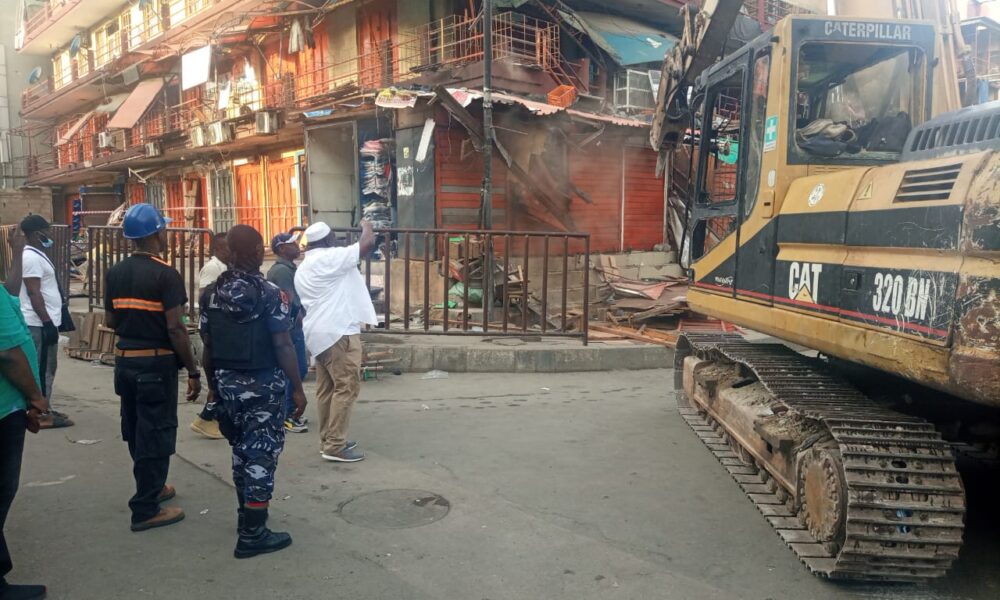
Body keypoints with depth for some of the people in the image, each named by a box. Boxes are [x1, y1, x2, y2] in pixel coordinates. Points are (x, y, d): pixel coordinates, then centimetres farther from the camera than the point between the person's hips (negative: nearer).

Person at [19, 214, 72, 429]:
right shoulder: (32, 257, -17)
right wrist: (47, 322, -22)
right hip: (40, 323, -10)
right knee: (43, 369, -5)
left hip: (45, 321, 10)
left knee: (47, 368, 15)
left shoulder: (38, 254, 15)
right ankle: (43, 414, 0)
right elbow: (33, 293, -22)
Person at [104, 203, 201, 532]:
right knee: (155, 433, 2)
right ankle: (145, 509, 8)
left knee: (135, 429, 19)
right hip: (156, 363, -7)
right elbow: (175, 328, -20)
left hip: (124, 360, 7)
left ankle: (151, 487, 37)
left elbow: (111, 320, 11)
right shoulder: (166, 274, -16)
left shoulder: (115, 273, 5)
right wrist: (193, 371, -14)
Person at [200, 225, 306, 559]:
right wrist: (297, 388, -10)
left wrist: (214, 384, 18)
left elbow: (208, 347, 8)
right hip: (262, 385, -6)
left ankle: (246, 515, 34)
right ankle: (252, 534, 5)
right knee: (262, 454, 0)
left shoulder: (212, 294, 4)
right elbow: (283, 346, -16)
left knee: (241, 449, 21)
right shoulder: (269, 293, -15)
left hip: (227, 383, 7)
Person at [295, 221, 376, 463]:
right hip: (338, 332, -10)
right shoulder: (330, 258, -11)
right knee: (346, 387, -7)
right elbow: (368, 244, -13)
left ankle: (327, 440, 17)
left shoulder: (302, 269, 19)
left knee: (326, 388, 12)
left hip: (318, 332, 10)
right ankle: (335, 446, -7)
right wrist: (367, 226, 7)